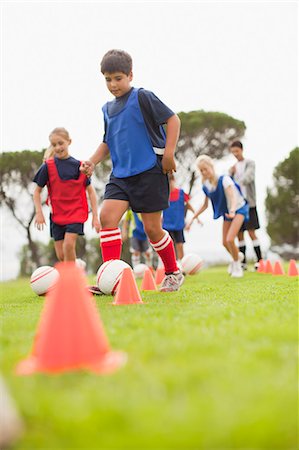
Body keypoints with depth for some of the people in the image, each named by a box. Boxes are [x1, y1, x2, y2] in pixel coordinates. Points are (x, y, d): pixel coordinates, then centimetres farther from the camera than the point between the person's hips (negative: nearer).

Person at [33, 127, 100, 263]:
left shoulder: (79, 166, -1)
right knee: (61, 255, 3)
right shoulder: (47, 167, -3)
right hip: (57, 215, 2)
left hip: (76, 213, -2)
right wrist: (39, 213, -7)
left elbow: (90, 191, 4)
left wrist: (95, 216, 0)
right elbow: (37, 191, 5)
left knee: (68, 244, -22)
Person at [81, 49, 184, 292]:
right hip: (120, 174, 6)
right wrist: (92, 161, 8)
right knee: (107, 216, -15)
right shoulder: (107, 109, 15)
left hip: (150, 171, -6)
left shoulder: (142, 97, -5)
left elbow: (173, 119, -7)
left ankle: (173, 273, 22)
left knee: (152, 228, -1)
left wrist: (169, 154, -13)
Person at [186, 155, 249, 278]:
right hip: (227, 213, 6)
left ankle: (237, 266, 2)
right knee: (225, 242, 6)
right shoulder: (206, 186, -6)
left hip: (238, 209, -6)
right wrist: (192, 218, 3)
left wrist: (232, 211, -55)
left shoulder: (224, 180, -25)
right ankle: (236, 257, 39)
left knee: (230, 239, -20)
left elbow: (233, 196, -37)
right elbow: (205, 205, 7)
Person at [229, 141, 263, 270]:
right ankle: (243, 262, 8)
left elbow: (249, 177, -17)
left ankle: (259, 260, -3)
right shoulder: (233, 166, 15)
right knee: (239, 233, 3)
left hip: (248, 202, -5)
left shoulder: (250, 163, 1)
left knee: (251, 232, -9)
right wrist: (230, 174, -5)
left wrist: (240, 183, -33)